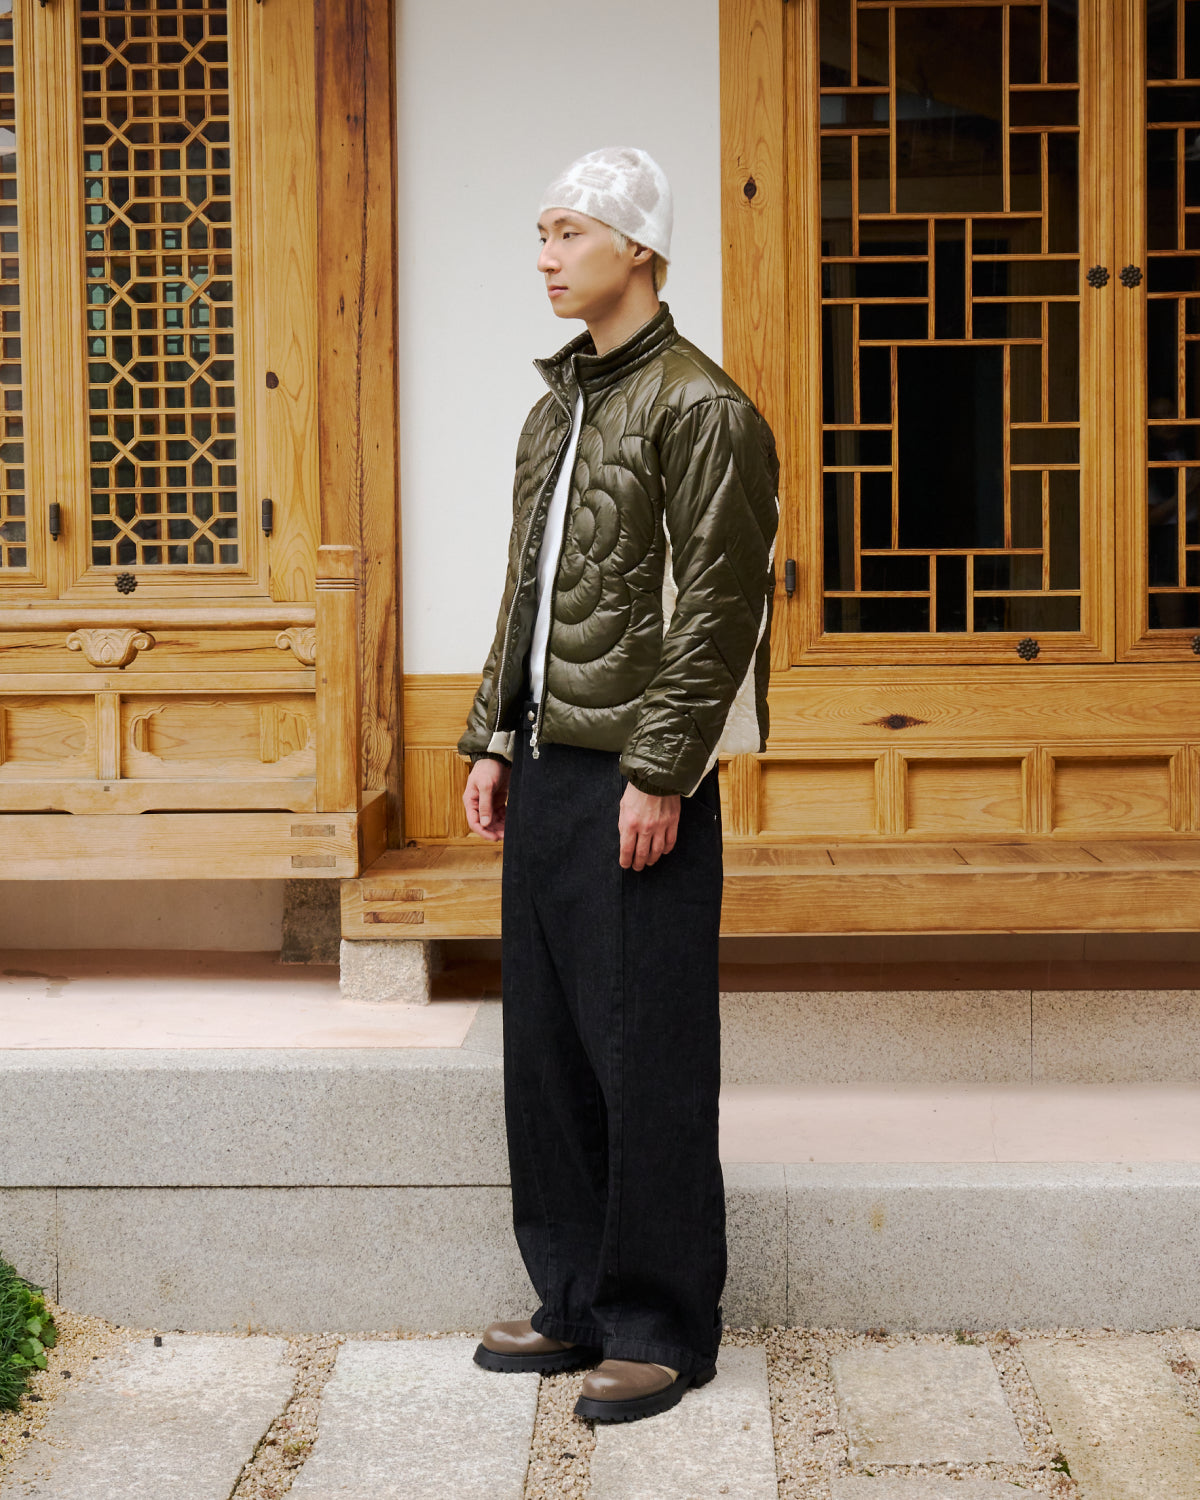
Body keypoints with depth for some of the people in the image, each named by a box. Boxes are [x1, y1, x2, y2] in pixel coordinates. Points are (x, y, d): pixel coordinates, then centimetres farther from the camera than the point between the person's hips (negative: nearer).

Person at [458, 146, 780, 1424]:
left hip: (637, 783, -8)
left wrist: (659, 772, -18)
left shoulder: (699, 408, -9)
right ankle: (576, 1301, 25)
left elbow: (718, 609, -14)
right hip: (545, 776, 8)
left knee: (648, 1062, -1)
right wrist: (493, 739, 14)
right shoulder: (556, 406, 17)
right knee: (546, 1048, 12)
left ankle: (661, 1328, 11)